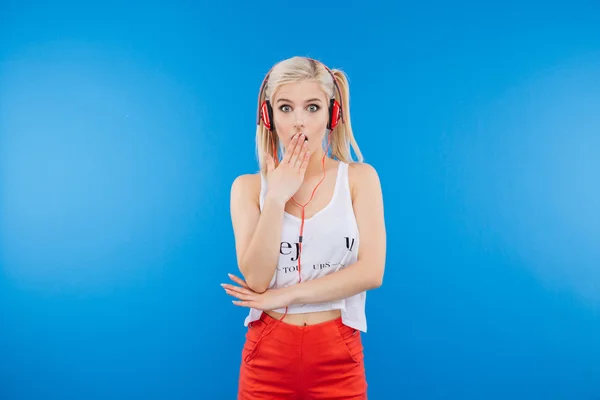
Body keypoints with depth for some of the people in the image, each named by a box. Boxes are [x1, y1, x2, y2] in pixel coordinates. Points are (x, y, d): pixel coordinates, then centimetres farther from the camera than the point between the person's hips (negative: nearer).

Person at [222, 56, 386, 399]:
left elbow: (371, 271, -12)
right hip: (268, 354, 1)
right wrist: (277, 197, -17)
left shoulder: (360, 178, -3)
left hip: (337, 355, 0)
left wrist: (283, 296, -12)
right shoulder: (248, 186, -2)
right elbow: (256, 281, -11)